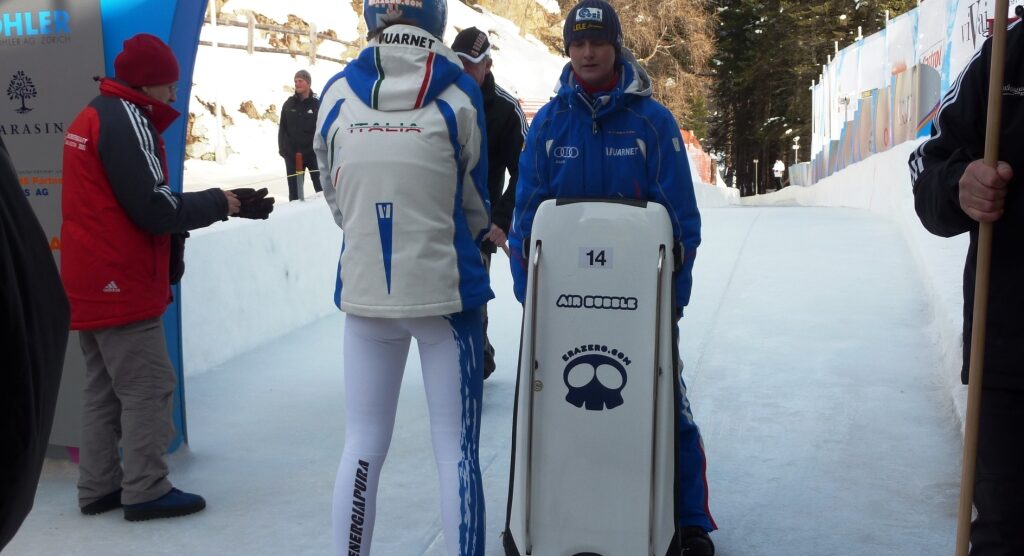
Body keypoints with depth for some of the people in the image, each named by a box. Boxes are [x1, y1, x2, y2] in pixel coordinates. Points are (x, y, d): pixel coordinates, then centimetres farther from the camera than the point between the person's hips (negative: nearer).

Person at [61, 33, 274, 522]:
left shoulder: (91, 116, 16)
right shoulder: (127, 119, -15)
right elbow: (155, 207, -19)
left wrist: (175, 236, 8)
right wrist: (225, 202, -10)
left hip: (89, 282, 10)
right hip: (120, 282, -10)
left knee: (103, 387, 15)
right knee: (148, 387, -2)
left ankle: (98, 487, 22)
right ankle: (145, 491, 3)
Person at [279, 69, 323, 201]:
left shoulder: (317, 104, -2)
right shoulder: (289, 104, 5)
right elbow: (282, 129, 7)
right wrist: (282, 150, 0)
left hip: (313, 153, -2)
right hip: (292, 154, 3)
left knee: (320, 187, 5)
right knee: (294, 190, 8)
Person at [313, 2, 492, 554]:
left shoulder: (337, 94, -2)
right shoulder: (457, 94, -9)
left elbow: (338, 202, 6)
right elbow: (475, 205, 1)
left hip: (364, 290, 3)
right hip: (445, 289, -2)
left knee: (362, 447, 13)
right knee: (457, 451, 7)